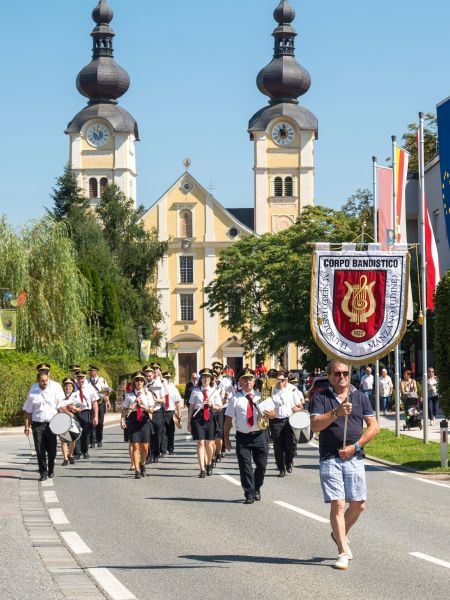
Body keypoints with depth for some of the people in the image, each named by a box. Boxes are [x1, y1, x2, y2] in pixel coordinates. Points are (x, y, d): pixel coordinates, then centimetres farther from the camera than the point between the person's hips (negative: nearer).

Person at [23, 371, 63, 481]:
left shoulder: (56, 387, -2)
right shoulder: (33, 390, -1)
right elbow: (28, 410, 4)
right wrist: (27, 426, 2)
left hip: (51, 423, 0)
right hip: (37, 424, 0)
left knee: (52, 449, 6)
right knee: (40, 450, -2)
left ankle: (51, 470, 25)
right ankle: (43, 473, 6)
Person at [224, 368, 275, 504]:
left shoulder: (260, 396, 7)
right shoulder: (235, 398, 1)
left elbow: (273, 412, 6)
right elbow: (228, 419, 0)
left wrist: (270, 414, -19)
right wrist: (226, 438, -5)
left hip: (259, 435, 2)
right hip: (242, 437, -2)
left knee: (262, 465, 6)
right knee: (245, 466, -3)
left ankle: (256, 489, 29)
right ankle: (249, 494, 4)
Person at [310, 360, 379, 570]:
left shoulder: (360, 397, 11)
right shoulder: (320, 398, 3)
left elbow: (374, 426, 8)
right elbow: (315, 425, -10)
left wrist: (355, 446, -4)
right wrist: (336, 413, -25)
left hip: (354, 458, 3)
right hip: (330, 458, -3)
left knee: (359, 504, 2)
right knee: (337, 504, -9)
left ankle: (340, 535, 30)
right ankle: (343, 552, -4)